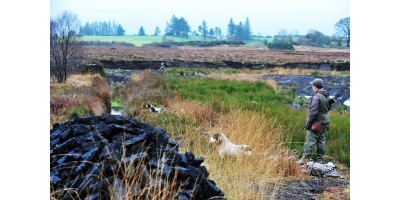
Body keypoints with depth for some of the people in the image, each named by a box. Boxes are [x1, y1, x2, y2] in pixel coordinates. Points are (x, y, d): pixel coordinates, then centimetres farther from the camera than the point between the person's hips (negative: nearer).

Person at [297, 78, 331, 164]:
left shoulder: (316, 97, -21)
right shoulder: (327, 96, 6)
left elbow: (313, 112, -22)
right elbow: (328, 108, 21)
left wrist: (308, 123, -15)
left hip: (316, 123, -8)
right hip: (324, 122, 8)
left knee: (310, 141, -5)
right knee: (321, 140, 15)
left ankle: (305, 158, -4)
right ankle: (320, 158, 21)